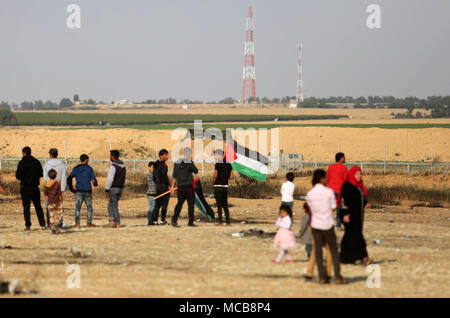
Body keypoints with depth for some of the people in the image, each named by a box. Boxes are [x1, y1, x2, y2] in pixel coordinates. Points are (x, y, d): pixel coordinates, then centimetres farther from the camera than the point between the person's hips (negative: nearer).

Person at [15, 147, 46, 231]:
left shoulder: (22, 163, -10)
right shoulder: (36, 162, 2)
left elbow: (18, 176, -11)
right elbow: (41, 174, 7)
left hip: (25, 187, -3)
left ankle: (28, 226, -1)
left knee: (26, 207, 2)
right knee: (38, 206, 10)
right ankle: (42, 224, 5)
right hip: (35, 187, 3)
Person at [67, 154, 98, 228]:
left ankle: (77, 223, -16)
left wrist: (71, 188, 11)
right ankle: (89, 223, 19)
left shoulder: (76, 168, 4)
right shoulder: (89, 168, -1)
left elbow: (69, 179, 0)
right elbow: (93, 180, -1)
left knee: (77, 208, -3)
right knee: (89, 207, 14)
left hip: (78, 191, 1)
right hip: (87, 191, -1)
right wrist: (95, 184, 22)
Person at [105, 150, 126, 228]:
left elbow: (110, 179, -18)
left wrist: (107, 190, -15)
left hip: (113, 188, -8)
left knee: (114, 206, -2)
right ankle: (112, 220, 6)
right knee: (110, 205, 16)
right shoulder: (123, 166, 12)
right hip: (120, 188, 8)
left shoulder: (113, 166, -14)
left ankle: (117, 223, -5)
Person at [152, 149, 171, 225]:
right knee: (164, 204, -2)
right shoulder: (163, 165, -15)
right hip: (164, 186, -8)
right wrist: (168, 185, -11)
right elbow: (164, 176, -20)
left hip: (157, 187, 8)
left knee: (157, 204, 12)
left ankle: (155, 220, 10)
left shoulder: (155, 164, 12)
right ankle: (162, 220, -3)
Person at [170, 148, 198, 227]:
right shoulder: (189, 162, -9)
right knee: (191, 204, 5)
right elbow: (196, 171, 2)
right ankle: (190, 222, 6)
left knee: (179, 203, 8)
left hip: (180, 186, 5)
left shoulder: (177, 163, 7)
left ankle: (174, 220, -6)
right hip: (189, 186, -5)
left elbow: (174, 176, 7)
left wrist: (172, 186, 9)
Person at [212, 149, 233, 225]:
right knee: (225, 205, 11)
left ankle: (220, 221, -5)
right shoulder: (228, 165, 7)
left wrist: (213, 182, 4)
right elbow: (231, 176, 7)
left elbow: (215, 176, -13)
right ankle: (228, 221, 5)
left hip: (218, 186, -5)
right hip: (225, 186, 5)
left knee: (219, 205, -2)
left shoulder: (217, 164, -11)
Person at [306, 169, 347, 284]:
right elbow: (333, 208, -2)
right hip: (327, 224, -3)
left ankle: (322, 277, 4)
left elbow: (311, 209, 7)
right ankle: (337, 276, 3)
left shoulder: (309, 194, 0)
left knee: (318, 251, 6)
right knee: (334, 250, 7)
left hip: (315, 224, 3)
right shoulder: (328, 192, -9)